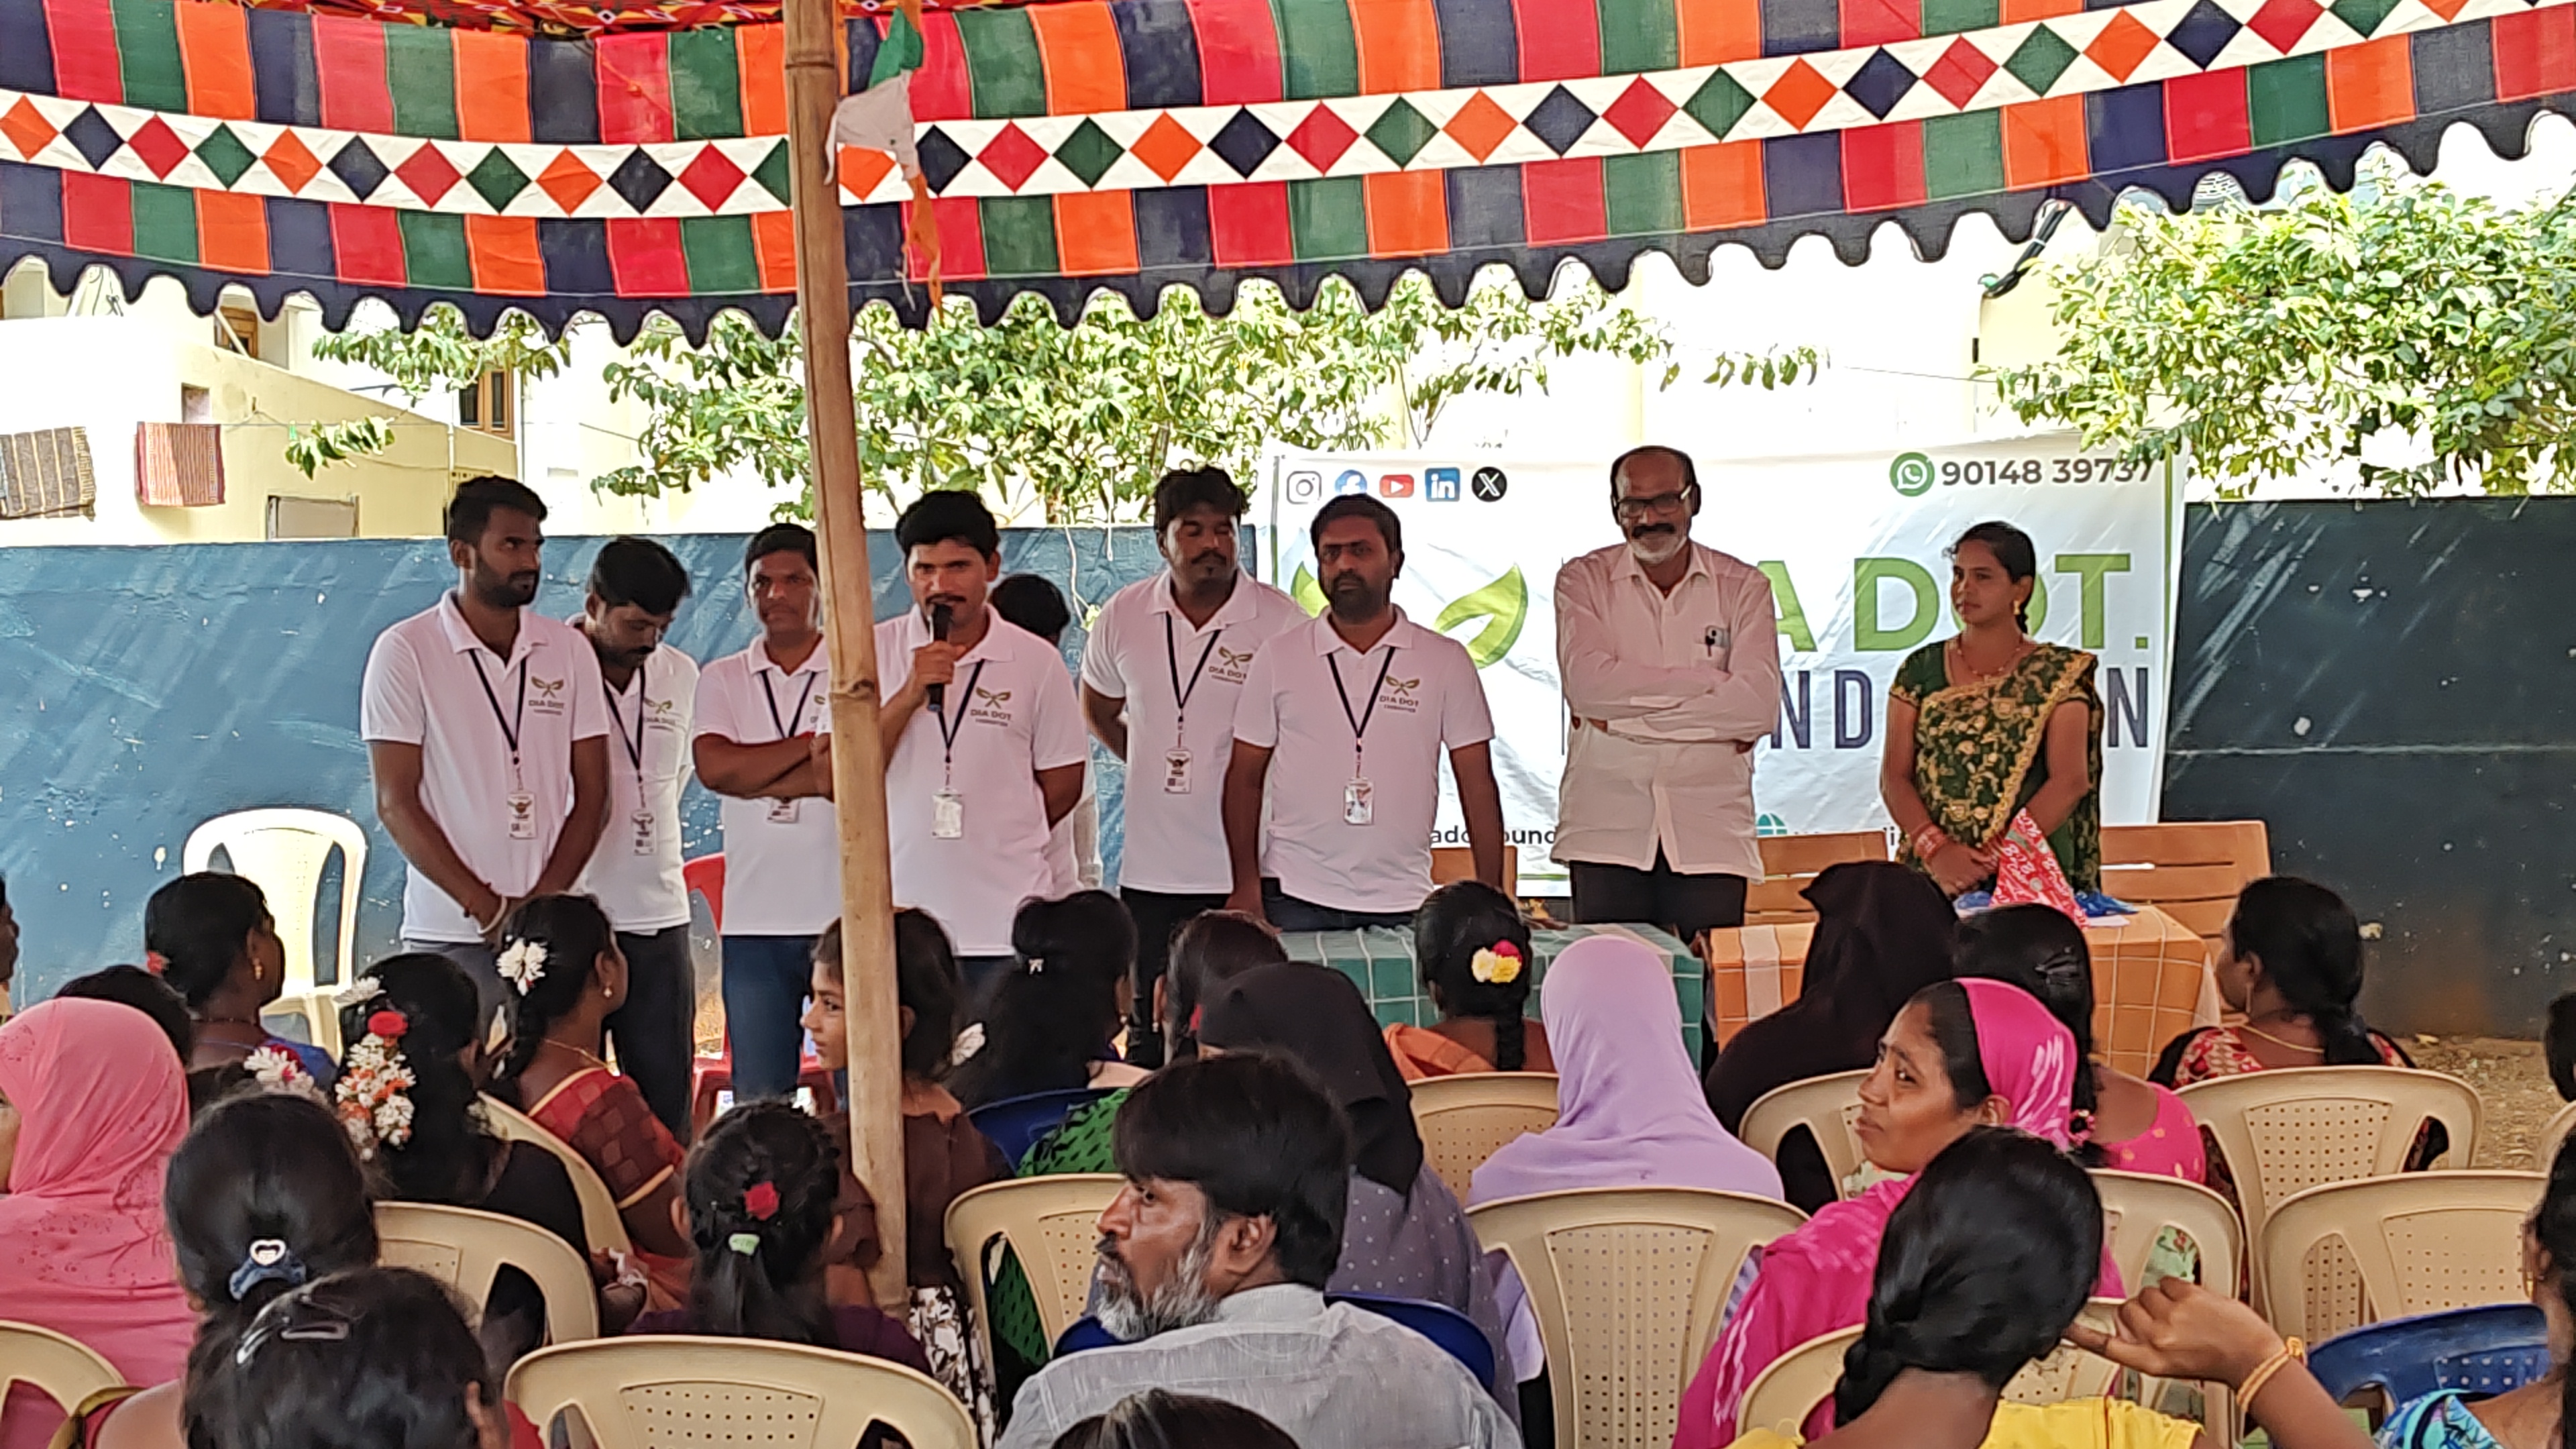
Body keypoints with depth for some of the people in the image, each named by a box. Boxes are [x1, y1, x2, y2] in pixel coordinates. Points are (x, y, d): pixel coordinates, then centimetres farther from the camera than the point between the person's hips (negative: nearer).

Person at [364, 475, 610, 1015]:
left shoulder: (569, 650, 9)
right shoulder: (405, 651, 0)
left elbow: (592, 794, 7)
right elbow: (396, 804, -3)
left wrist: (541, 903, -6)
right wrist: (488, 908, -11)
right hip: (450, 936, -2)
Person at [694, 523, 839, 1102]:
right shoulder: (722, 679, 12)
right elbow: (714, 767, -5)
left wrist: (752, 776, -6)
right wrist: (814, 744, -5)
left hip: (846, 912, -3)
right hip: (754, 920, 3)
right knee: (758, 1096, 6)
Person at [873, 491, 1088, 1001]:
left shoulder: (1036, 662, 2)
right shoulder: (873, 653, 5)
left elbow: (1062, 786, 10)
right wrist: (910, 694, -13)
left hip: (1008, 923, 0)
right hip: (899, 919, 1)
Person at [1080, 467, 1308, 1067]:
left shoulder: (1281, 622, -6)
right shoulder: (1124, 616, 3)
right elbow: (1098, 709, 20)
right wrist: (1154, 766, 12)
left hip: (1243, 872, -3)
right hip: (1150, 869, 3)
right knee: (1151, 1031, 11)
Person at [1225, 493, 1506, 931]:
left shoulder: (1446, 661, 6)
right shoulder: (1278, 658, 7)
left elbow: (1477, 785, 5)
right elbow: (1245, 779, 8)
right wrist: (1246, 886, -2)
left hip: (1403, 906, 0)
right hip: (1295, 899, 0)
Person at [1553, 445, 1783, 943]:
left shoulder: (1743, 586, 7)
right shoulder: (1583, 579, 7)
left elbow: (1759, 707, -7)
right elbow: (1587, 685, -10)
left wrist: (1629, 708, -9)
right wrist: (1707, 682, -8)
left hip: (1710, 832, 0)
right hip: (1606, 831, 0)